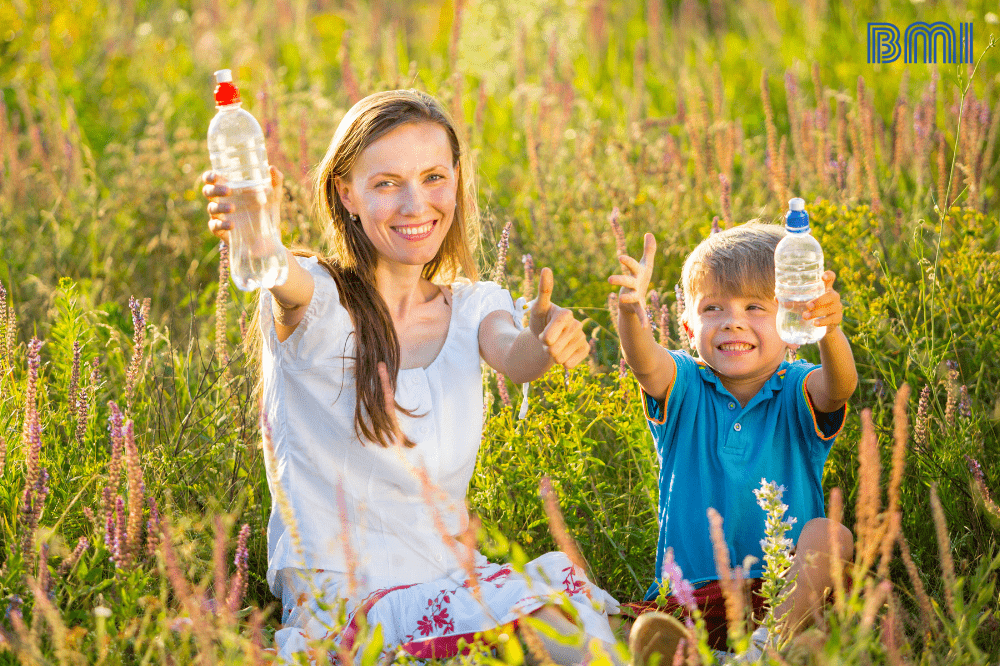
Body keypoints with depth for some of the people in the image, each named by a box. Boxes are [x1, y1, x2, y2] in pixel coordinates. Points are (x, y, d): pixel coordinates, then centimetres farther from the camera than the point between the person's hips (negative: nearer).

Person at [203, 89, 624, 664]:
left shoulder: (474, 307, 9)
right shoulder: (316, 302, -3)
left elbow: (515, 357, -14)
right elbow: (289, 284, -29)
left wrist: (544, 341, -40)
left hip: (452, 583, 5)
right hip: (339, 597, -5)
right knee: (546, 612, -29)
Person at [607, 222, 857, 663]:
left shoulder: (797, 393, 1)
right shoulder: (684, 391, 5)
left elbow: (838, 386, -23)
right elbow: (645, 365, -18)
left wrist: (829, 331, -47)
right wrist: (632, 308, -42)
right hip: (690, 590, 1)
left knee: (830, 534, -29)